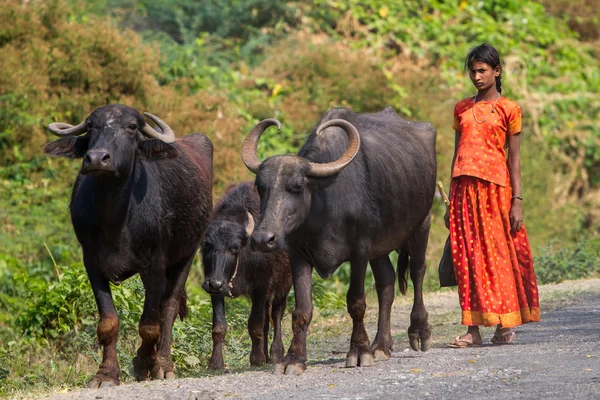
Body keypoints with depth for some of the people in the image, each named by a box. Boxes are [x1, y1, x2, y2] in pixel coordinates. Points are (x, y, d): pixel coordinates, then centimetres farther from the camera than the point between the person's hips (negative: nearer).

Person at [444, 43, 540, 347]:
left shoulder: (508, 109, 3)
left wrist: (517, 201, -5)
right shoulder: (462, 108, 14)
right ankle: (473, 329, 1)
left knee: (499, 253, -1)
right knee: (467, 255, 0)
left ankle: (506, 325, 8)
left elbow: (514, 158, 1)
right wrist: (450, 202, 13)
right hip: (464, 188, 4)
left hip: (495, 187, -4)